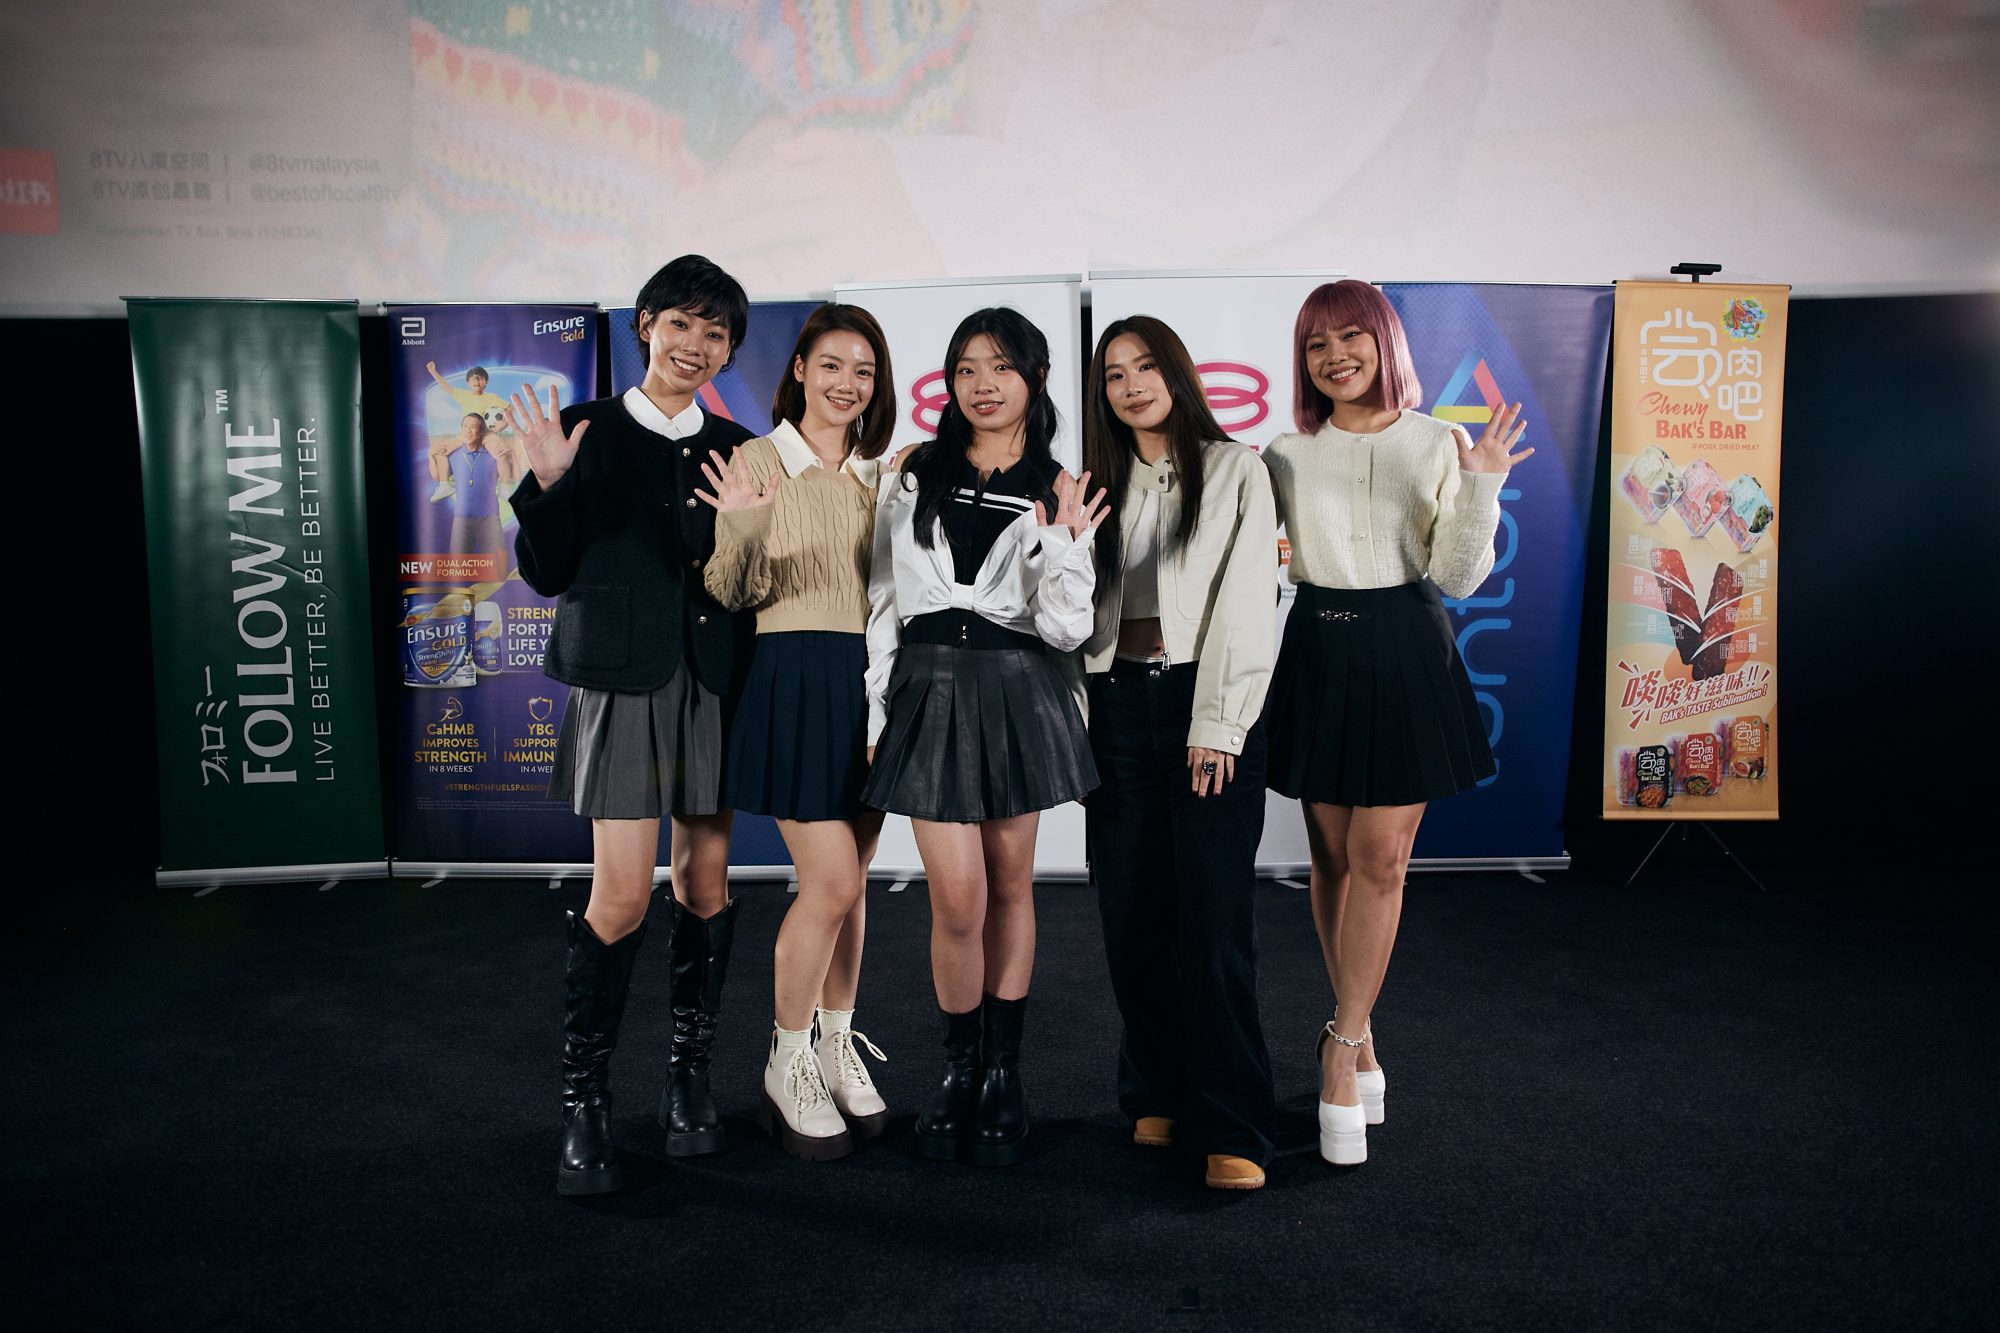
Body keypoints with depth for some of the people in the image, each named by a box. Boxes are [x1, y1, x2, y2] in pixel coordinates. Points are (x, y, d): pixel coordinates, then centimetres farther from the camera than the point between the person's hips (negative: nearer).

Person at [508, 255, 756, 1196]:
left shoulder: (735, 449, 11)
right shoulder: (589, 432, 2)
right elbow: (548, 574, 0)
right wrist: (549, 486, -15)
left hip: (715, 681, 4)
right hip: (624, 683, -4)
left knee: (707, 882, 8)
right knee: (622, 899, -8)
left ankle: (690, 1081, 24)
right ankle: (583, 1100, 10)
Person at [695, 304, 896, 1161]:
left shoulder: (880, 476, 12)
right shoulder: (755, 460, -3)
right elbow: (734, 593, -7)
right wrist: (743, 530, -27)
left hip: (868, 683, 5)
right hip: (793, 681, -5)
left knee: (849, 880, 11)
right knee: (831, 881, -9)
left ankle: (836, 1046, 27)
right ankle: (788, 1067, 11)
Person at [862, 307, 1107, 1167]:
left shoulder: (1055, 492, 5)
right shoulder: (915, 477, 8)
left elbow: (1065, 627, -1)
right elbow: (884, 601, 9)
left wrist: (1066, 542, -16)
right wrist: (876, 711, 5)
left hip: (1018, 692, 0)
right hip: (929, 686, 0)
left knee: (1010, 884, 9)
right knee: (958, 897, -5)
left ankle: (1004, 1071, 23)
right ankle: (959, 1066, 17)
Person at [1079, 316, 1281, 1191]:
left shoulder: (1235, 470, 4)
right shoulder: (1102, 482, 16)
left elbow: (1246, 601, -4)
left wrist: (1217, 724, -11)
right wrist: (1076, 719, 4)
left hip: (1206, 702, -4)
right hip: (1119, 702, 4)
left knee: (1215, 916, -6)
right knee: (1132, 914, 5)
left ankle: (1229, 1127, 1)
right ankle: (1157, 1096, 19)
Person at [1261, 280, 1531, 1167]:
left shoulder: (1437, 445, 1)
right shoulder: (1286, 455, 5)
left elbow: (1458, 576, -4)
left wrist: (1482, 484, -16)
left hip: (1407, 654, -2)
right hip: (1320, 657, 2)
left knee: (1380, 857, -5)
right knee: (1333, 858, 7)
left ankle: (1341, 1042, 7)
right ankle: (1360, 1040, 23)